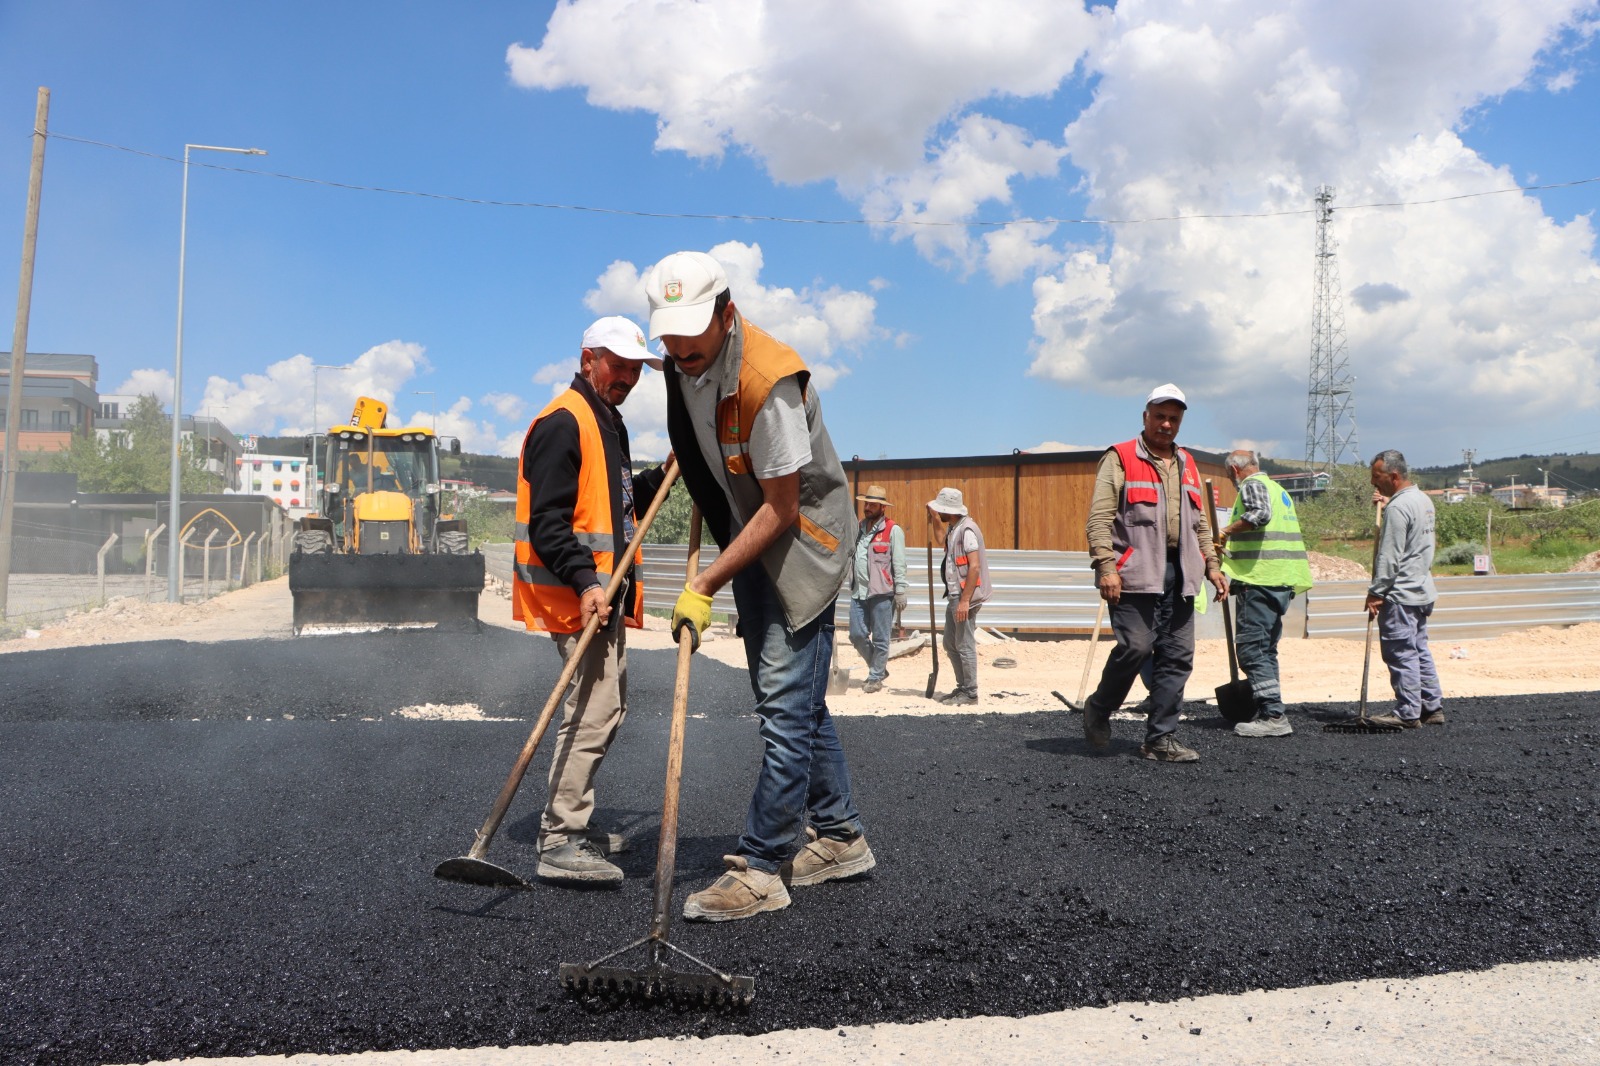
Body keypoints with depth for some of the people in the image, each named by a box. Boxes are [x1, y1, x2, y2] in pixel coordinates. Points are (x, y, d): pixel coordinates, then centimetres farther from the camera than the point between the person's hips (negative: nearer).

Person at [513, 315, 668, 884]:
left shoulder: (607, 422, 20)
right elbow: (548, 520, -21)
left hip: (603, 588, 11)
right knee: (594, 709, -14)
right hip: (575, 590, -11)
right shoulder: (563, 421, -12)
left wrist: (661, 477, 11)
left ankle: (570, 822, 28)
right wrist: (585, 581, -29)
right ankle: (560, 845, -9)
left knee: (605, 704, 17)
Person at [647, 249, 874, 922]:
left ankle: (762, 868, -1)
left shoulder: (769, 380, -28)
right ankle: (840, 837, 25)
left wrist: (706, 587, -23)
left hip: (800, 544, -9)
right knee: (793, 702, 13)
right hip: (747, 542, 9)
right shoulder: (683, 362, -2)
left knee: (787, 705, -9)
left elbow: (780, 510, -25)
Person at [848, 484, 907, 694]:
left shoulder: (893, 530, -5)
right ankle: (879, 668, 26)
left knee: (880, 639, 1)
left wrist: (900, 592, -11)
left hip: (881, 592, -6)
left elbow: (899, 564, -7)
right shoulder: (859, 527, 15)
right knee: (857, 635, 7)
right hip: (858, 592, 6)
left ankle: (875, 678, 12)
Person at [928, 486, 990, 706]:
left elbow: (975, 566, -22)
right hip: (954, 595, 10)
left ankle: (970, 693, 5)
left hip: (965, 596, -10)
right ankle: (962, 687, 24)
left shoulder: (966, 530, -17)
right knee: (950, 643, 15)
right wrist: (934, 518, 21)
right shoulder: (952, 528, 12)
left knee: (965, 645, -3)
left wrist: (965, 600, -25)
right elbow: (945, 545, 35)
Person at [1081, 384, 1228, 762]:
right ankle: (1097, 711, 12)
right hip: (1135, 574, -6)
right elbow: (1099, 518, -8)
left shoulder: (1187, 465, 21)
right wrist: (1105, 566, -17)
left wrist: (1212, 566, 15)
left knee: (1177, 657, 3)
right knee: (1135, 646, -13)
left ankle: (1160, 739, 11)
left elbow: (1200, 524, 26)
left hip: (1179, 577, 7)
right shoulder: (1120, 459, 0)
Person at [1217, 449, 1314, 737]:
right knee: (1266, 647, 15)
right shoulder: (1277, 488, 25)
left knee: (1251, 647, -9)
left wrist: (1226, 531, -15)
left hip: (1260, 579, -10)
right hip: (1283, 580, 10)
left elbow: (1261, 513, -26)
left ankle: (1273, 715, -13)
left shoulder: (1252, 485, -5)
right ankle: (1269, 712, 18)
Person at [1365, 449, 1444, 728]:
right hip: (1422, 591, 10)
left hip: (1400, 594, -10)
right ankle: (1433, 708, 18)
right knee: (1419, 650, 15)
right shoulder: (1424, 500, 11)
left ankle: (1408, 713, -1)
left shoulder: (1398, 508, -18)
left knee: (1401, 653, -5)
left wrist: (1376, 593, -15)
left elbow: (1389, 557, -19)